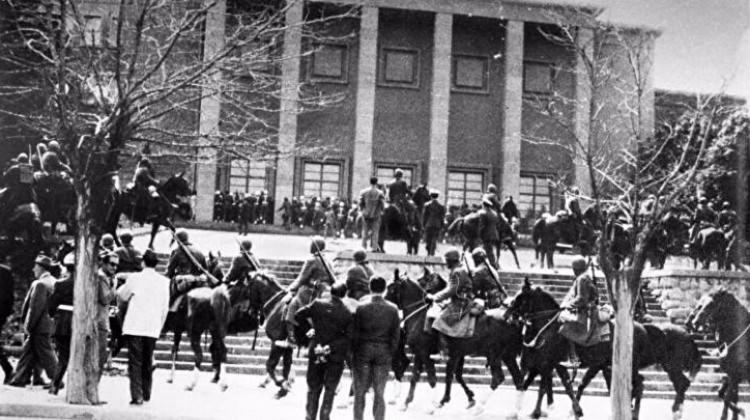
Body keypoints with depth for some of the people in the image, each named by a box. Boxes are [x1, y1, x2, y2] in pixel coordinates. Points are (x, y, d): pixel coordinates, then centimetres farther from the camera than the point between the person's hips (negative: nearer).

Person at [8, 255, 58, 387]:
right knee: (28, 352, 13)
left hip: (39, 327, -9)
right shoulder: (54, 282, 10)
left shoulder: (40, 284, -18)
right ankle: (20, 379, 17)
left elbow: (36, 308, -19)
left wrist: (29, 326, -12)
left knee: (46, 355, -1)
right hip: (49, 324, 9)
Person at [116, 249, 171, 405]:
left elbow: (122, 296, 11)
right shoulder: (164, 281, 2)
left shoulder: (134, 278, -5)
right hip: (153, 328, 3)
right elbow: (165, 308, 6)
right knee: (147, 361, 16)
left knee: (135, 362, 0)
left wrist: (124, 285, 29)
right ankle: (146, 394, 26)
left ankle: (137, 395, -7)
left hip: (134, 327, -3)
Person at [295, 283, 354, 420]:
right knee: (330, 390, 11)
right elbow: (348, 338, -14)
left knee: (313, 388, 15)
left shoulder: (317, 304, -6)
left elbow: (298, 316, -4)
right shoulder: (348, 313, -8)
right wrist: (330, 347, -13)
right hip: (336, 357, -1)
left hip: (315, 353, 1)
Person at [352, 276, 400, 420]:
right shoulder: (392, 309, -3)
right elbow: (396, 334, -1)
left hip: (363, 350, -1)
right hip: (384, 353, 1)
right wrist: (391, 353, 8)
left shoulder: (361, 307, -7)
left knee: (359, 393, 10)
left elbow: (355, 332, -5)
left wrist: (353, 351, 4)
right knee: (379, 394, 9)